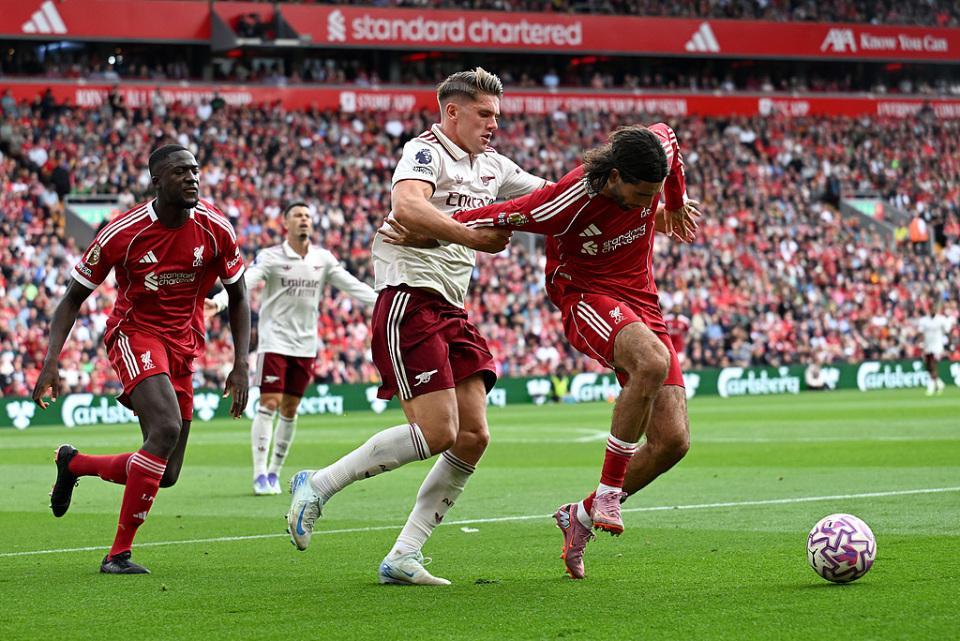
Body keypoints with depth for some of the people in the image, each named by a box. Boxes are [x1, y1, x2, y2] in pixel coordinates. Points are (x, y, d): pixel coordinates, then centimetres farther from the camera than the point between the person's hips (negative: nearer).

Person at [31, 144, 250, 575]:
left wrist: (241, 366, -3)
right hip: (134, 333, -5)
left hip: (183, 345, 5)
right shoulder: (123, 233, -16)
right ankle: (119, 553, -22)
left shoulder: (216, 229, -7)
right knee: (166, 428, -30)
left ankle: (73, 464, 33)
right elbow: (73, 298, -5)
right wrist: (51, 361, -17)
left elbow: (238, 297, 7)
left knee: (165, 474, 5)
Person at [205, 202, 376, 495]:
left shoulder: (323, 258, 5)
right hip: (274, 341, -4)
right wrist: (217, 303, -37)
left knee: (290, 410, 7)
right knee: (269, 404, -11)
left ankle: (274, 473, 17)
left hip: (305, 345, 4)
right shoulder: (270, 257, -7)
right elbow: (244, 282, -20)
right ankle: (260, 474, -7)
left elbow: (352, 285, 6)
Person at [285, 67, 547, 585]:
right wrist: (473, 237, -30)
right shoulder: (426, 151, -8)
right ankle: (317, 486, -2)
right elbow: (408, 207, -29)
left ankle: (402, 557, 3)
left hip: (452, 313, 9)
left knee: (473, 437, -1)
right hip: (410, 303, -9)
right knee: (437, 432, -17)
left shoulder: (492, 167, 17)